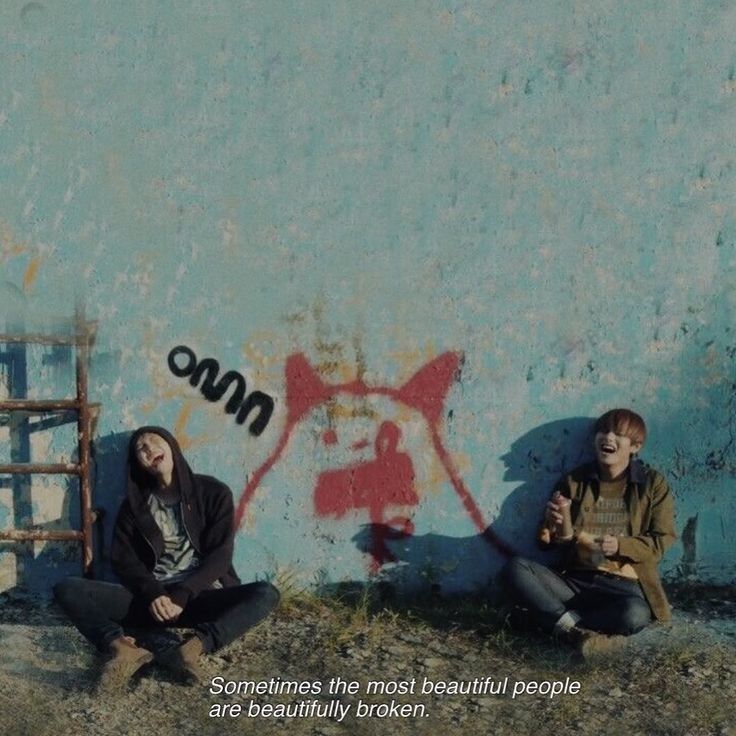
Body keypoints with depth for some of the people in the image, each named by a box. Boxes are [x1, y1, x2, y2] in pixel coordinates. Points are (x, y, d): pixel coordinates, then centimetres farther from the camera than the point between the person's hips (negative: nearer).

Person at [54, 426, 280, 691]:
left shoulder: (213, 493, 5)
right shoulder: (134, 504, 11)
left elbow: (220, 554, -3)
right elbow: (123, 560, 2)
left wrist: (182, 595, -17)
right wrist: (152, 594, -17)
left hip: (200, 596, -2)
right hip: (150, 599, 2)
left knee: (266, 594, -30)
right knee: (67, 589, -19)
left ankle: (193, 648, -49)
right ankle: (122, 649, -45)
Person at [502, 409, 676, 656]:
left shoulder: (652, 484, 4)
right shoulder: (575, 481, 9)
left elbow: (661, 541, 1)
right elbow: (547, 540, 10)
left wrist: (620, 546, -17)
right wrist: (562, 528, -14)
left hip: (624, 586, -2)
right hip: (576, 581, 3)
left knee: (635, 616, -39)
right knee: (516, 567, -24)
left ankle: (562, 623, -20)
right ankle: (578, 631, -31)